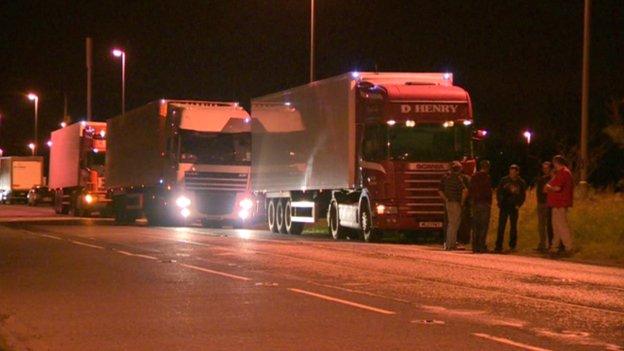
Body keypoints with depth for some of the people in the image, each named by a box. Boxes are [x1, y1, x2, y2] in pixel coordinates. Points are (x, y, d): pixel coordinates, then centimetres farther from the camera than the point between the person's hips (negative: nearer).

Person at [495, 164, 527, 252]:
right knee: (501, 226, -4)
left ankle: (512, 245, 17)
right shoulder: (504, 180, 2)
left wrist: (518, 205, -4)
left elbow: (523, 195, 8)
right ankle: (499, 246, -3)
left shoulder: (521, 183, 3)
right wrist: (500, 202, -4)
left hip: (514, 207, 0)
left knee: (513, 227, 6)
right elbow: (498, 192, 7)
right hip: (504, 206, 0)